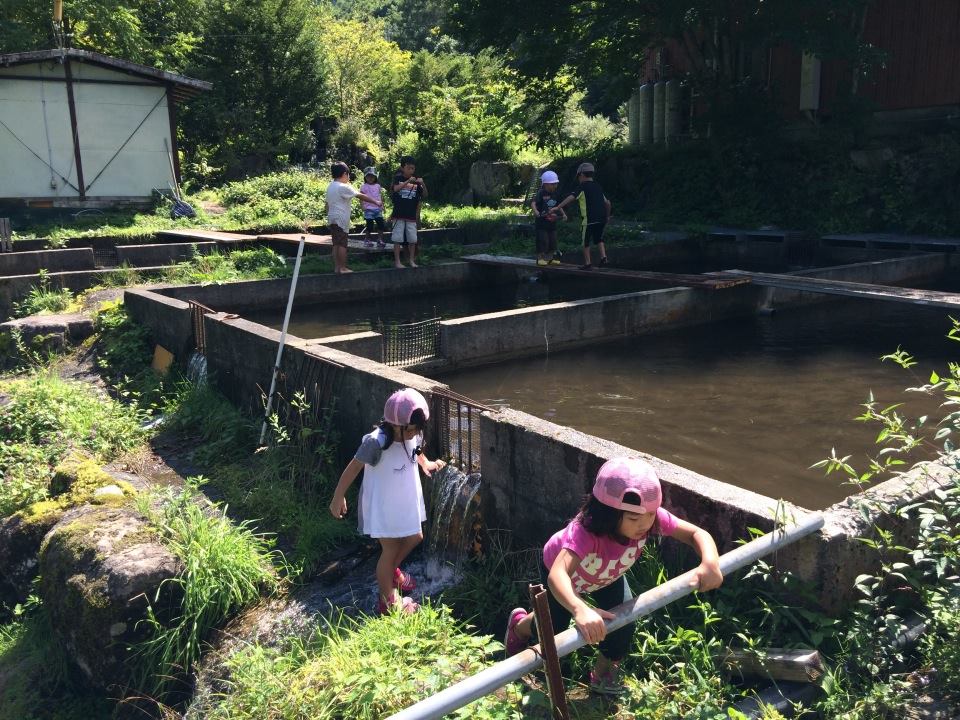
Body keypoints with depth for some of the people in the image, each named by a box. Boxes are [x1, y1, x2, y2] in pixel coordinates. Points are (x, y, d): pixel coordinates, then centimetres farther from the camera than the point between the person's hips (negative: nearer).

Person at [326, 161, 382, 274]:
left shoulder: (330, 186, 13)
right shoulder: (344, 187, -13)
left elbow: (327, 204, 17)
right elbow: (361, 196, -13)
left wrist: (328, 219, 23)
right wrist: (376, 202, -7)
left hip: (332, 218, 8)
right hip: (341, 219, -8)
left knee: (336, 244, 10)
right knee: (342, 244, -4)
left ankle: (337, 267, 11)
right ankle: (343, 268, -2)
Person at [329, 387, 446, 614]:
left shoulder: (414, 434, -12)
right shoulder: (377, 442, -32)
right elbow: (354, 467, -21)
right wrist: (338, 497, -15)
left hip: (406, 499, 7)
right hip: (383, 504, -7)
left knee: (414, 537, 20)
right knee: (390, 549, 4)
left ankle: (392, 571, 48)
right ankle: (388, 601, 24)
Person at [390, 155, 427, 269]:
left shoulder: (416, 181, 7)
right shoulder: (398, 178, 1)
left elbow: (424, 195, 4)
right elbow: (395, 188, -18)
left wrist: (423, 184, -14)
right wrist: (408, 181, -28)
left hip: (412, 215, 3)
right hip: (399, 214, -3)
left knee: (412, 239, 5)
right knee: (397, 239, -1)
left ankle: (412, 260, 17)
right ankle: (397, 261, 5)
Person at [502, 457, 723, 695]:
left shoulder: (652, 518, -37)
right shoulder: (586, 531, -50)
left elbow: (698, 533, -29)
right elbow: (556, 575, -62)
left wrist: (710, 561, -49)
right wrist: (580, 610, -79)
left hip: (609, 574, 4)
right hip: (567, 570, -3)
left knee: (624, 624, -11)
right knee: (553, 627, 12)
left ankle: (604, 674, 20)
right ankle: (520, 624, 49)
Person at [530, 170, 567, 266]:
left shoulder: (555, 194, 9)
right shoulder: (541, 194, -11)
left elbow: (558, 207, 19)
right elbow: (533, 203, -23)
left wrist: (563, 214, 5)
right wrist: (535, 211, -41)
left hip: (552, 223, 7)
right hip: (541, 223, -6)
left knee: (553, 241, 10)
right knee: (543, 241, -7)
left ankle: (551, 258, 20)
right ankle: (540, 258, 3)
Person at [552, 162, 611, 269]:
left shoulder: (583, 187, -5)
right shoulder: (598, 186, 15)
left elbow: (570, 198, -16)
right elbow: (607, 202, 19)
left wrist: (558, 207, -19)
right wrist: (607, 216, 29)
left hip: (588, 219, -6)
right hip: (601, 218, 6)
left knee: (585, 242, 7)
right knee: (599, 239, 24)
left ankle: (588, 263, 8)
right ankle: (603, 257, 9)